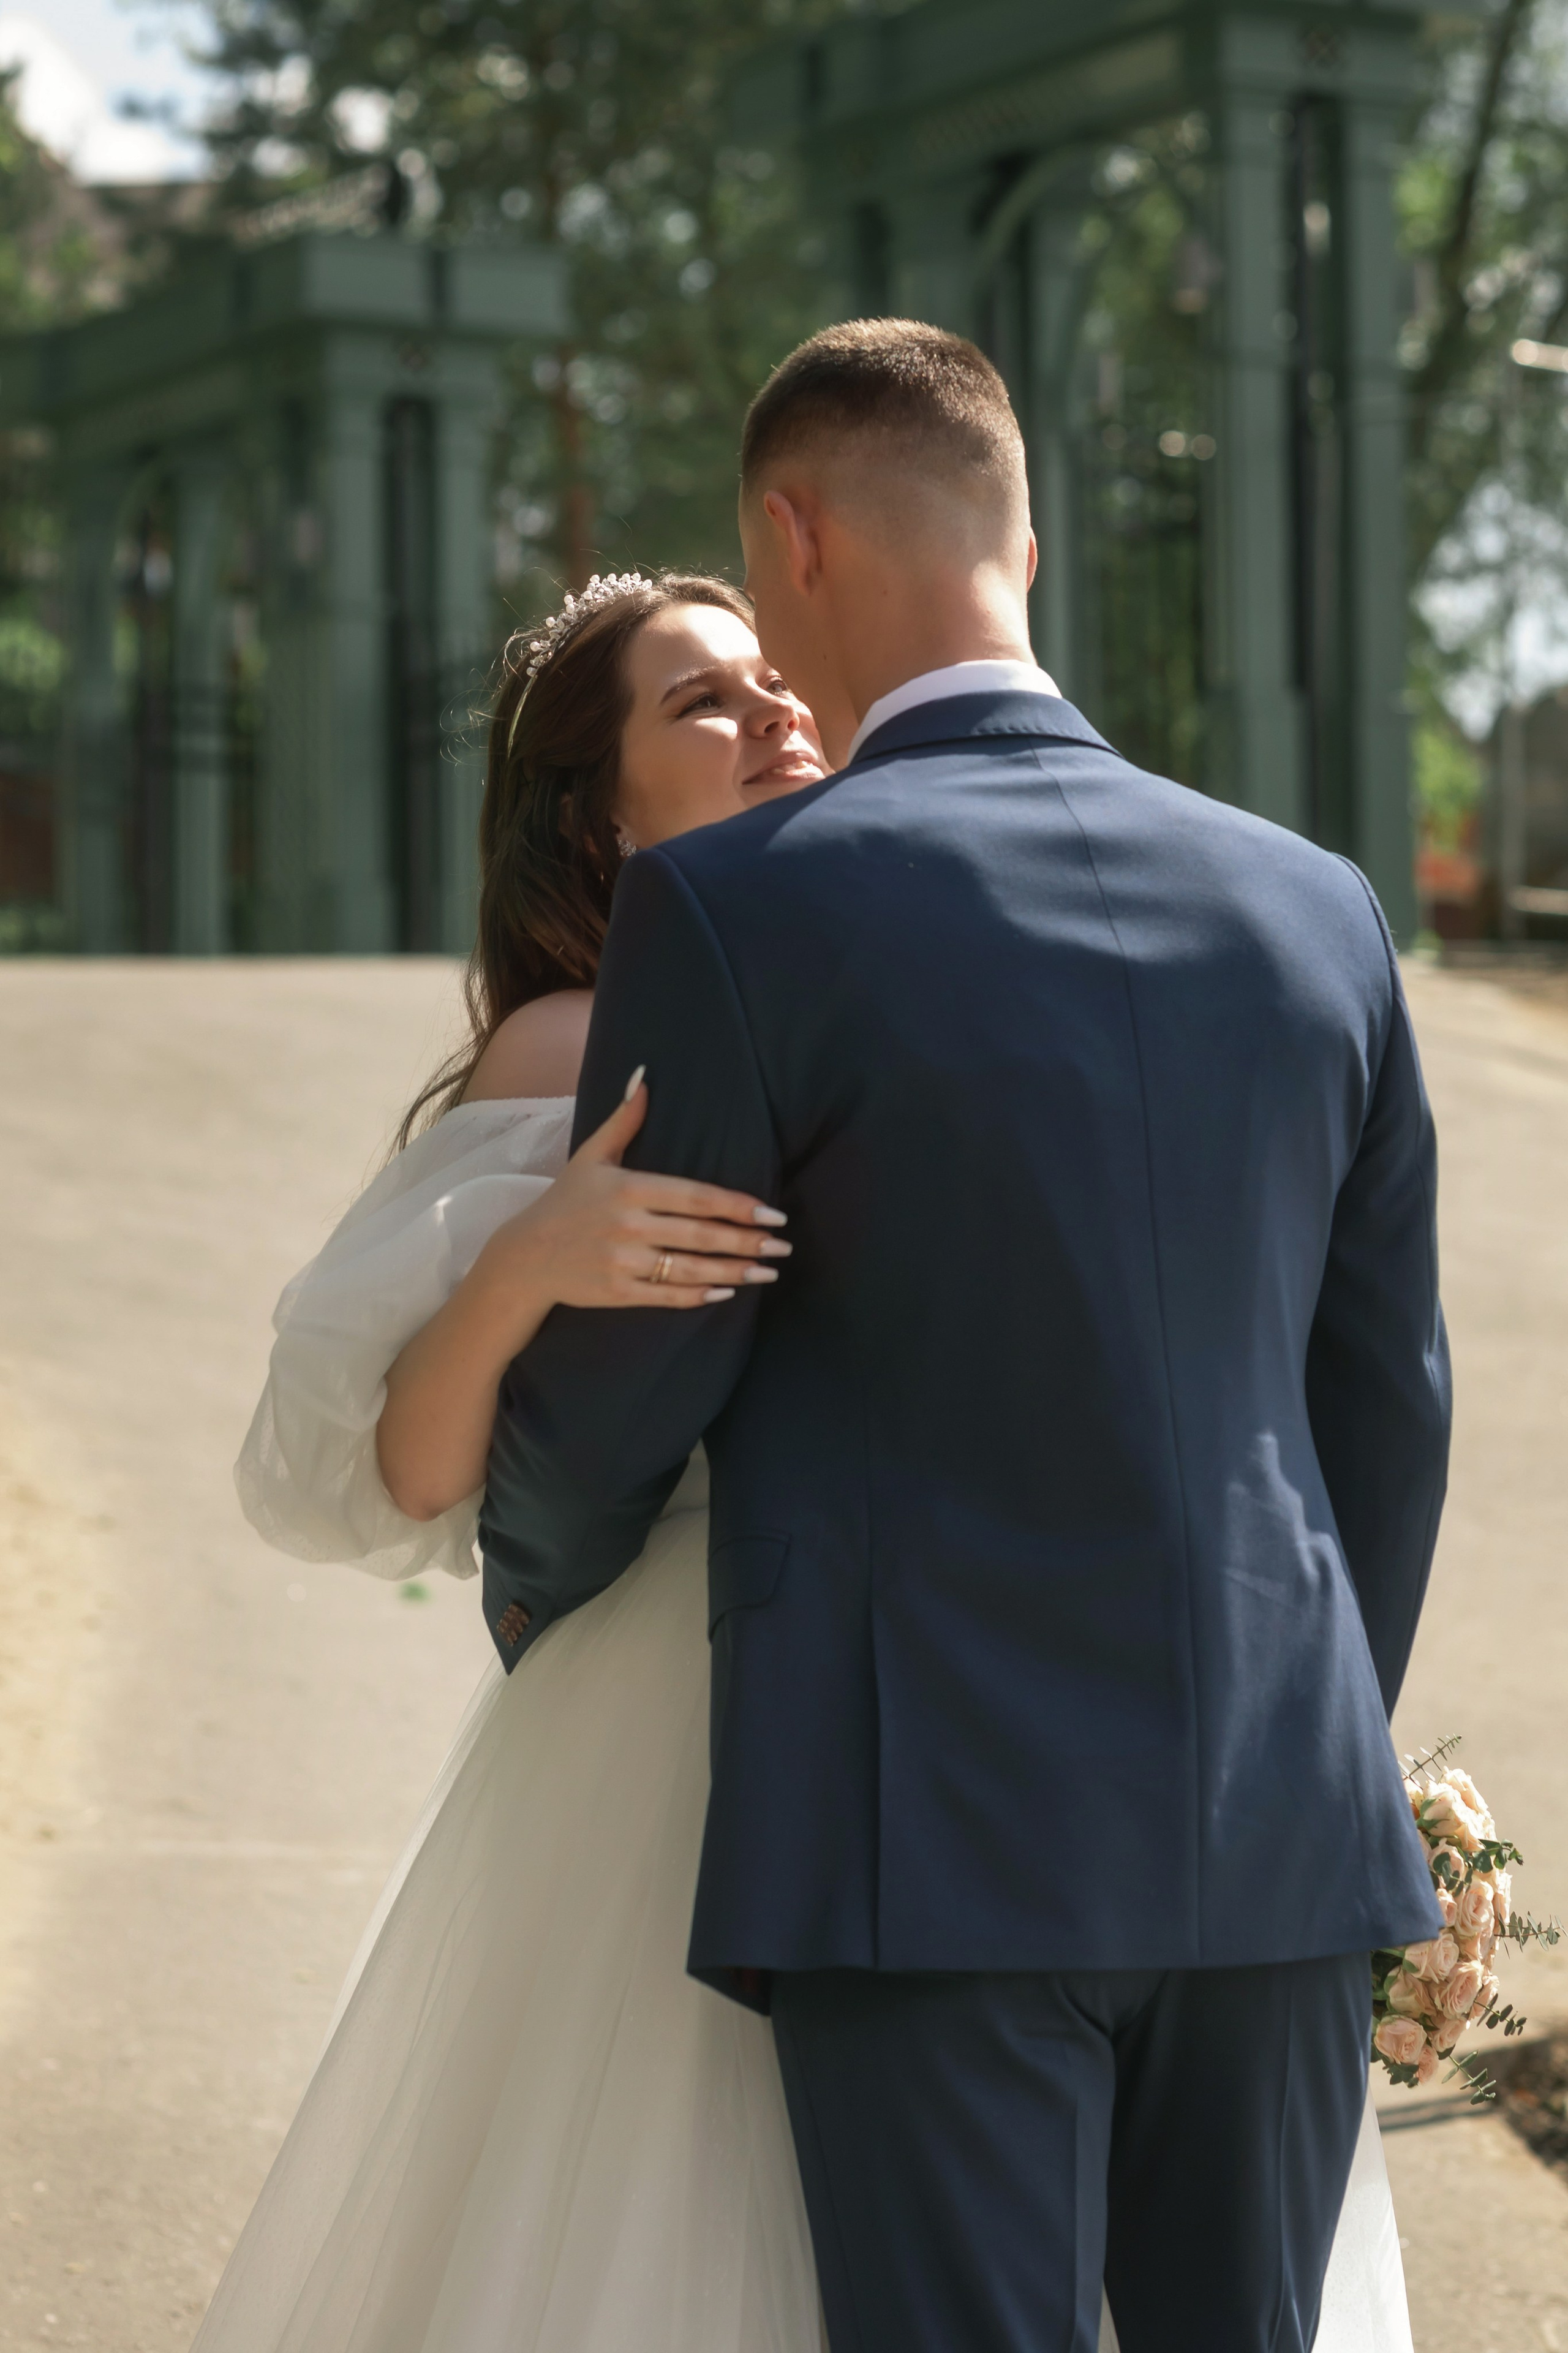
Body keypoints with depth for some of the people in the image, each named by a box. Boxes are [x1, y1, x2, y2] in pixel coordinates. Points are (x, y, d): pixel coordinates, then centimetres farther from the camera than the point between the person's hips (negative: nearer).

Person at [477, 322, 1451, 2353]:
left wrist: (533, 1606, 20)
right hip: (1269, 1838, 5)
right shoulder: (1317, 911, 6)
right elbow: (1383, 1402, 13)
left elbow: (607, 1396, -2)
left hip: (937, 1834, -5)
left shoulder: (737, 910, -10)